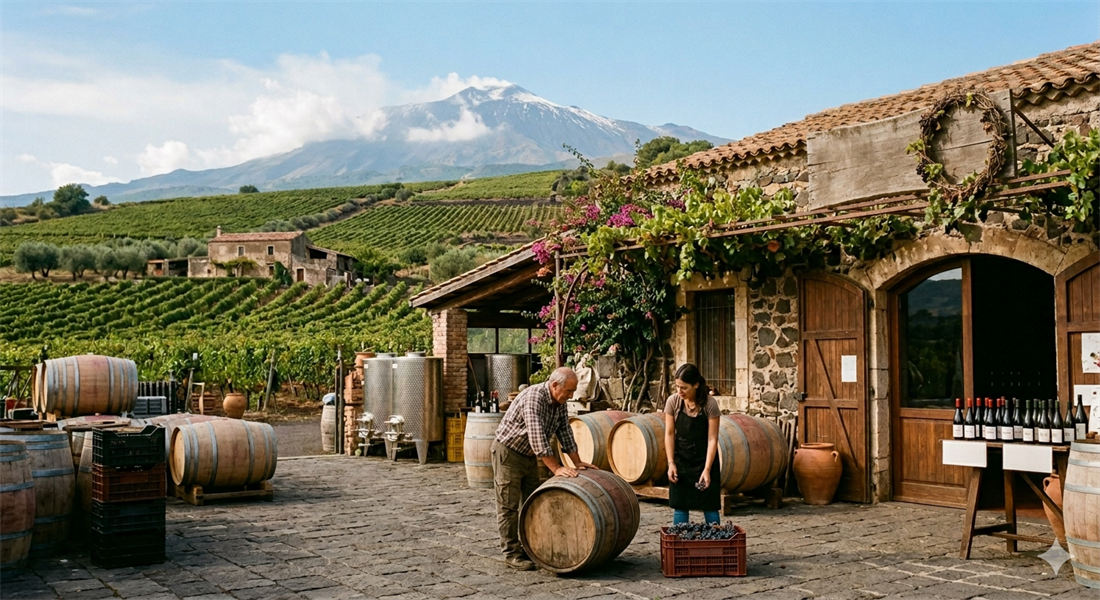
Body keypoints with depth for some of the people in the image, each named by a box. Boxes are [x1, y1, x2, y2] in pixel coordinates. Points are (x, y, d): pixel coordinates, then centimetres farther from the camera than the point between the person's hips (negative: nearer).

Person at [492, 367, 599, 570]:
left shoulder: (559, 403, -1)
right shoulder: (533, 398, -29)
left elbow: (564, 432, 6)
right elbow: (537, 439, -34)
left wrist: (577, 462, 1)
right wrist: (556, 468, -35)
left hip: (529, 456, 9)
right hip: (508, 452, -9)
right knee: (509, 506, -4)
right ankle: (511, 553, 1)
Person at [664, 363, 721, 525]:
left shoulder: (710, 404, -17)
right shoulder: (673, 401, -10)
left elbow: (712, 439, -15)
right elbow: (669, 434, -5)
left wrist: (707, 469, -20)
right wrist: (671, 463, -11)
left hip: (705, 459, -2)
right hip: (681, 461, 2)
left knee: (710, 506, 1)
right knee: (680, 505, 3)